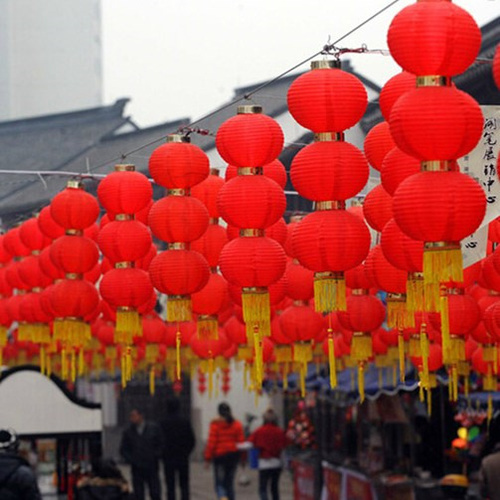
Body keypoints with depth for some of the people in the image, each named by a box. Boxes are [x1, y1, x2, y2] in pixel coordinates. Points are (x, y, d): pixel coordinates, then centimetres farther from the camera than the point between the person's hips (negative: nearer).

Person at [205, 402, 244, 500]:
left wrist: (208, 458, -4)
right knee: (229, 482, 15)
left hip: (219, 456, -3)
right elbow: (241, 441, 1)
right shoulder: (237, 424, 2)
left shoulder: (215, 424, -8)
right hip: (234, 455, 3)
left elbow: (211, 442, -9)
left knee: (219, 483, -1)